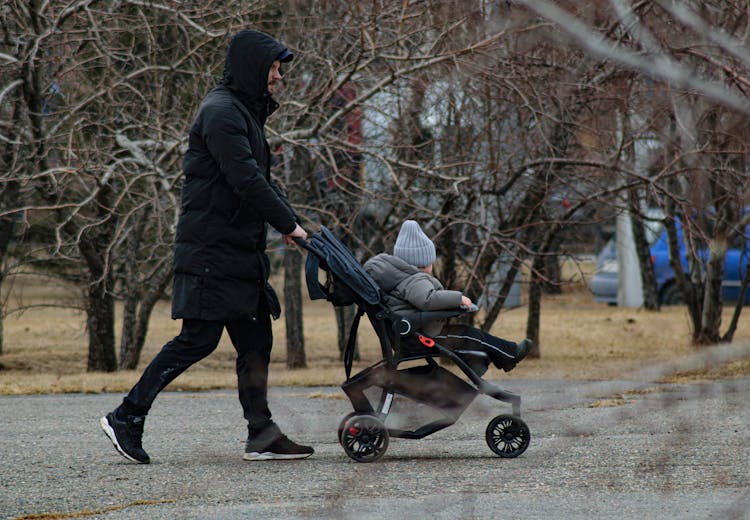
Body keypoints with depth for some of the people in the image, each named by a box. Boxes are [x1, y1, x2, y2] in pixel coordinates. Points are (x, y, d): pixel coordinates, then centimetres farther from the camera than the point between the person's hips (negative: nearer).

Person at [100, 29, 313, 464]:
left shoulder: (245, 113, 20)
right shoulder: (221, 113, -13)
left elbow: (262, 180, 23)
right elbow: (246, 181, -20)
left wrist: (286, 221, 8)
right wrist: (288, 224, -14)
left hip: (241, 253, 10)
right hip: (212, 252, -10)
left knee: (256, 341, 6)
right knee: (199, 339, -10)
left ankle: (262, 435, 7)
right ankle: (127, 417, -4)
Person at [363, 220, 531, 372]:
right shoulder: (416, 281, -22)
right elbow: (428, 299, -40)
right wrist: (458, 298, -29)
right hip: (423, 337, -11)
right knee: (471, 335, -2)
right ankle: (510, 355, 8)